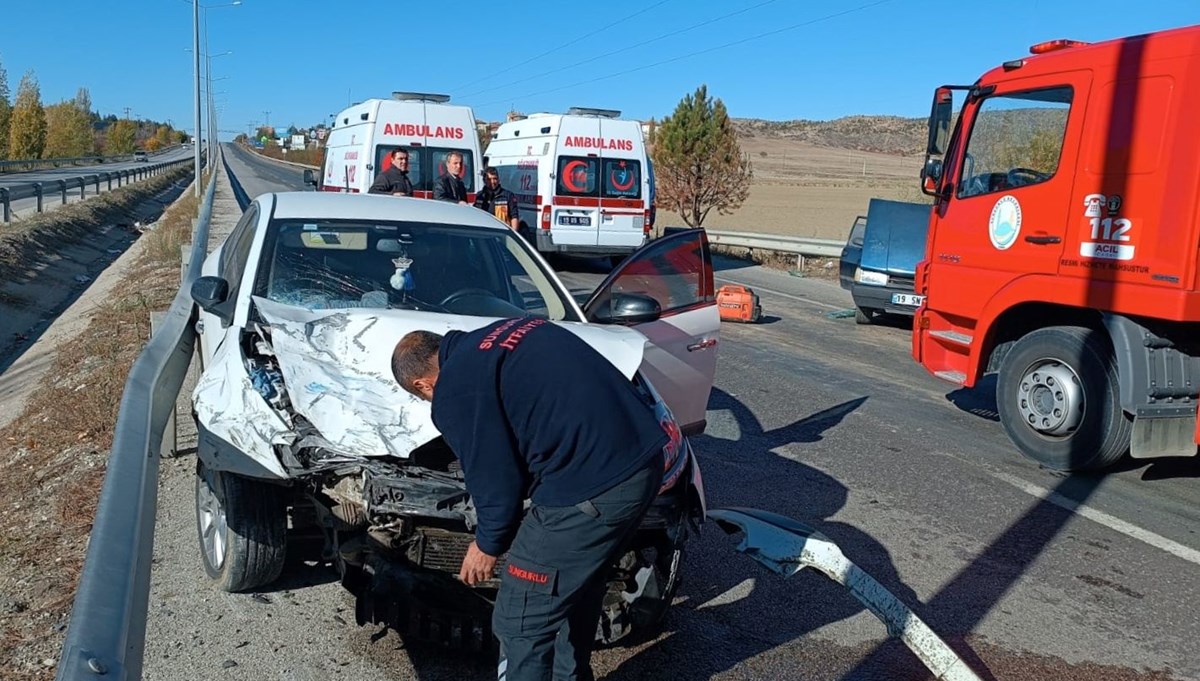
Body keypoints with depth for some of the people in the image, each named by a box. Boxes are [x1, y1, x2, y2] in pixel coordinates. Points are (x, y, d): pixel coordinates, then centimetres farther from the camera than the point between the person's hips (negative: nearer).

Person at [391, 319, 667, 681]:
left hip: (590, 486, -9)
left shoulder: (454, 391, -4)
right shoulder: (508, 332, 22)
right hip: (646, 458, 10)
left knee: (521, 623, 9)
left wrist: (488, 544, 18)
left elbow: (495, 480, -2)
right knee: (580, 582, 31)